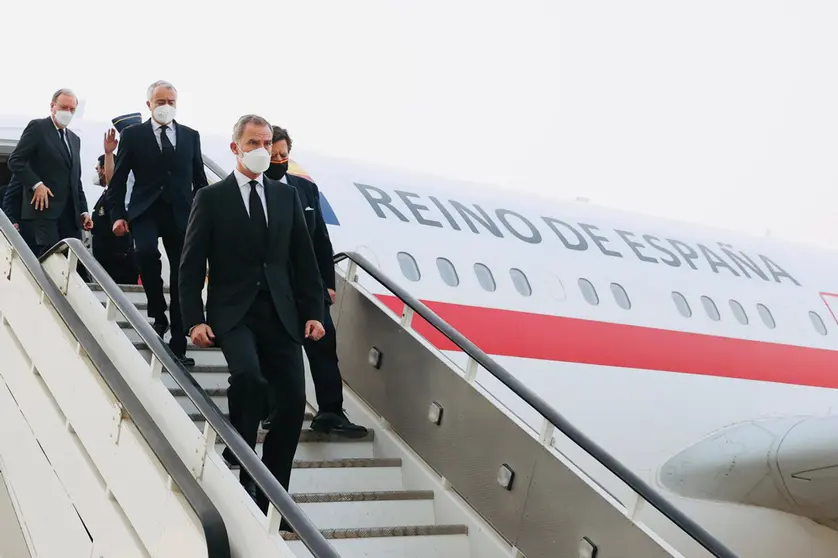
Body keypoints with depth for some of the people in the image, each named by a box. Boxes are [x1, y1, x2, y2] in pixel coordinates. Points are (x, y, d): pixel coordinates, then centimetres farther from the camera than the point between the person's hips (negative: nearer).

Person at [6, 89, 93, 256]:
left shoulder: (75, 139, 23)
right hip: (43, 207, -7)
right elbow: (15, 161, -6)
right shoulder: (37, 127, 2)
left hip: (70, 212, 7)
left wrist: (83, 211, 14)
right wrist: (36, 184, -18)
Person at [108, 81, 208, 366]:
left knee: (182, 279, 1)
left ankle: (178, 345, 7)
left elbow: (199, 179, 14)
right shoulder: (132, 134, 4)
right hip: (145, 211, -2)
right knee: (145, 251, -31)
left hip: (181, 214, 2)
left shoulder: (190, 136, 11)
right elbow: (118, 179, 4)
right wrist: (118, 215, -6)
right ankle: (158, 314, -10)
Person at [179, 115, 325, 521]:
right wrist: (194, 320, -9)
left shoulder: (287, 196, 12)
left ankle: (270, 496, 9)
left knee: (293, 401, -4)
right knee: (248, 375, -30)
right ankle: (241, 464, -8)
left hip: (281, 314, 4)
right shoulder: (211, 198, 2)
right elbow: (192, 265, 0)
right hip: (232, 312, -4)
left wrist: (313, 312, 5)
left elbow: (304, 259, 13)